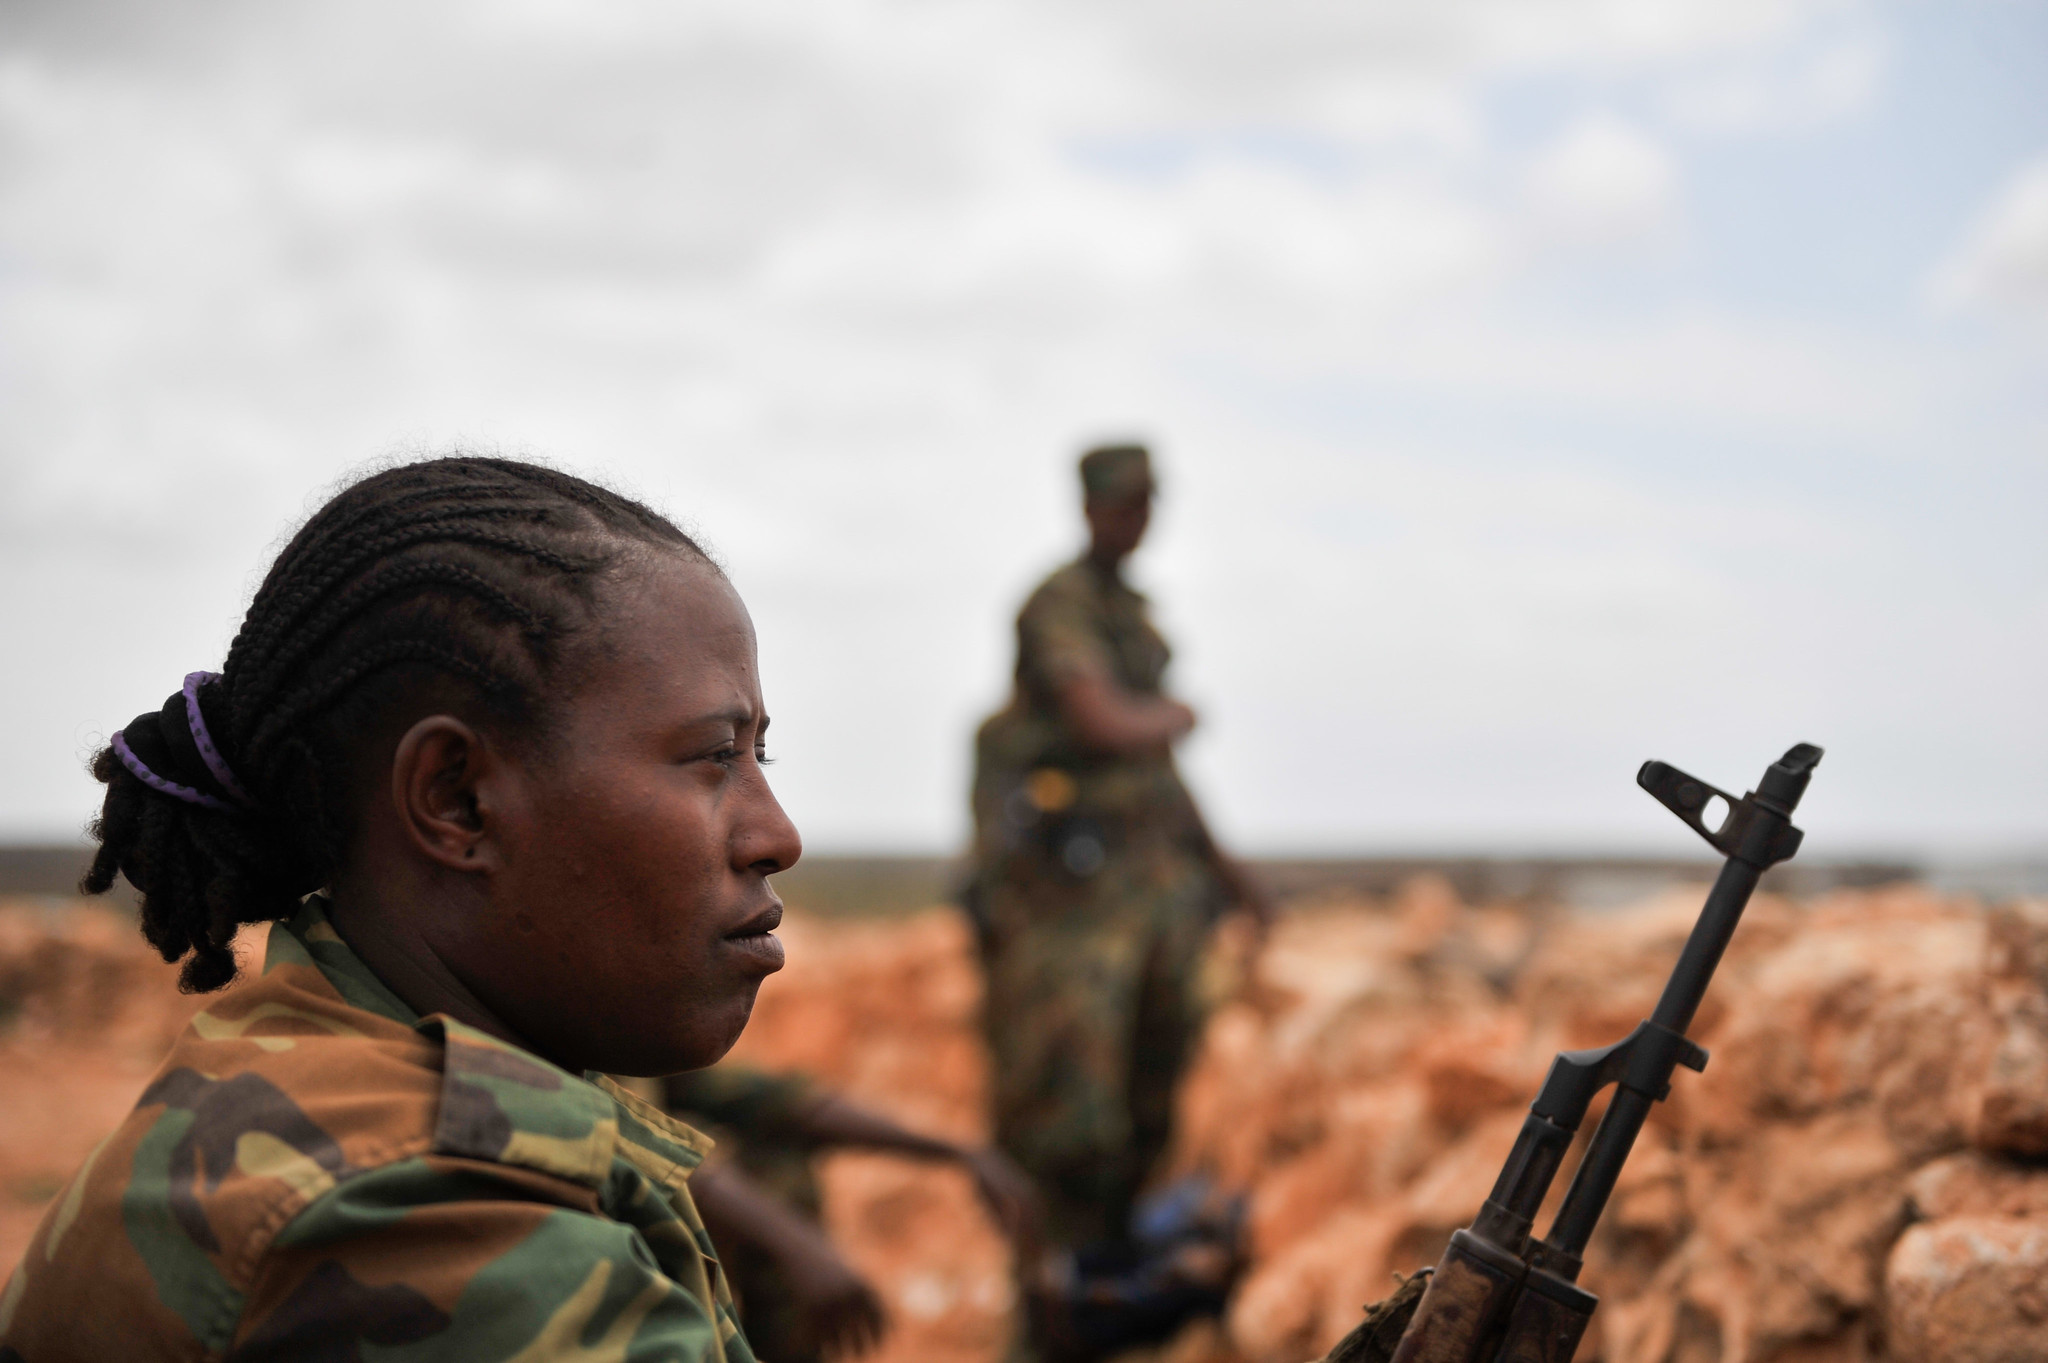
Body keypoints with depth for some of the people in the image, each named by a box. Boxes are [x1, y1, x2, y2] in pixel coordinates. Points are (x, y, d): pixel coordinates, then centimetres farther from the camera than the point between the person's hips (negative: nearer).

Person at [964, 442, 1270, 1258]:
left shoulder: (1131, 608, 18)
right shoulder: (1060, 603, -10)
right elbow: (1105, 723, -23)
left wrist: (1216, 861, 23)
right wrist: (1180, 715, -1)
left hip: (1150, 870, 9)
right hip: (1071, 880, -9)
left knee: (1152, 1092, 12)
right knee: (1068, 1092, -8)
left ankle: (1117, 1245, 24)